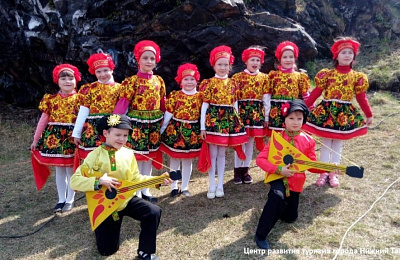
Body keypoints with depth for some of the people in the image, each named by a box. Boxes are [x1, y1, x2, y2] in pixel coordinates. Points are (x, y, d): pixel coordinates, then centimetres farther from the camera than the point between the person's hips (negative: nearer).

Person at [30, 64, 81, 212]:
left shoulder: (79, 99, -3)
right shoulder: (51, 100, 5)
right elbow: (43, 120, 9)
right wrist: (36, 139, 10)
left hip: (72, 137, -3)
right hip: (54, 137, 3)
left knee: (71, 169, 5)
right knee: (59, 170, 12)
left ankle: (70, 200, 20)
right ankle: (61, 200, 24)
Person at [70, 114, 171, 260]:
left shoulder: (128, 153, -3)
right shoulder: (95, 155, -17)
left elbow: (134, 178, 5)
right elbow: (74, 181, -20)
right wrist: (99, 181, -34)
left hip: (127, 199, 3)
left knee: (154, 212, -21)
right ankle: (112, 227, 39)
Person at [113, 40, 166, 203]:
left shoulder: (159, 80, 6)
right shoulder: (131, 82, -8)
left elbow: (163, 103, 10)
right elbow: (122, 104, -14)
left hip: (154, 124, 5)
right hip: (137, 123, -4)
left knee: (149, 157, 13)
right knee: (137, 157, 2)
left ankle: (145, 190, 26)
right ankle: (136, 192, 17)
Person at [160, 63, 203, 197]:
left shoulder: (199, 97, 1)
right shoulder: (174, 95, -4)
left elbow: (202, 115, 5)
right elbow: (168, 114, -1)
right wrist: (162, 130, 1)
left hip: (192, 132, 2)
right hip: (175, 130, -1)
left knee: (188, 160, 11)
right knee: (174, 159, 9)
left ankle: (185, 187, 25)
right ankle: (174, 187, 24)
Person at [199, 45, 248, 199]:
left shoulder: (232, 84, 8)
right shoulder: (208, 83, -1)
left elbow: (235, 105, 11)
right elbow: (204, 105, -4)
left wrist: (237, 122, 7)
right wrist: (202, 126, -8)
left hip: (228, 119, 3)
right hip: (212, 119, -3)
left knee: (222, 154, 11)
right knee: (213, 154, 2)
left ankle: (220, 185, 20)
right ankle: (211, 186, 13)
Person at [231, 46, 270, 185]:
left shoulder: (264, 78, 7)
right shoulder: (237, 77, 0)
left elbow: (266, 99, 6)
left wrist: (266, 117, 4)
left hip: (257, 112, 2)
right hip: (241, 111, -2)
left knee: (250, 142, 9)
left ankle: (245, 170, 20)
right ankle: (237, 170, 15)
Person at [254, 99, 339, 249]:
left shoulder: (308, 141, -6)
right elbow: (260, 159, -17)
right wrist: (279, 170, -28)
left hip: (295, 182, 4)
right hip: (277, 177, -4)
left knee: (290, 218, 17)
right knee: (278, 197, -38)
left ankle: (276, 206, 52)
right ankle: (260, 235, -23)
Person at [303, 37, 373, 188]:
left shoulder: (357, 77, 4)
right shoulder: (327, 74, -1)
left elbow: (361, 97, 8)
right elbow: (315, 93, -2)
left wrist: (369, 114, 9)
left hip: (345, 113, 2)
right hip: (326, 111, -1)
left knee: (338, 143, 9)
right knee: (326, 143, 5)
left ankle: (333, 173, 20)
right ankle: (323, 173, 15)